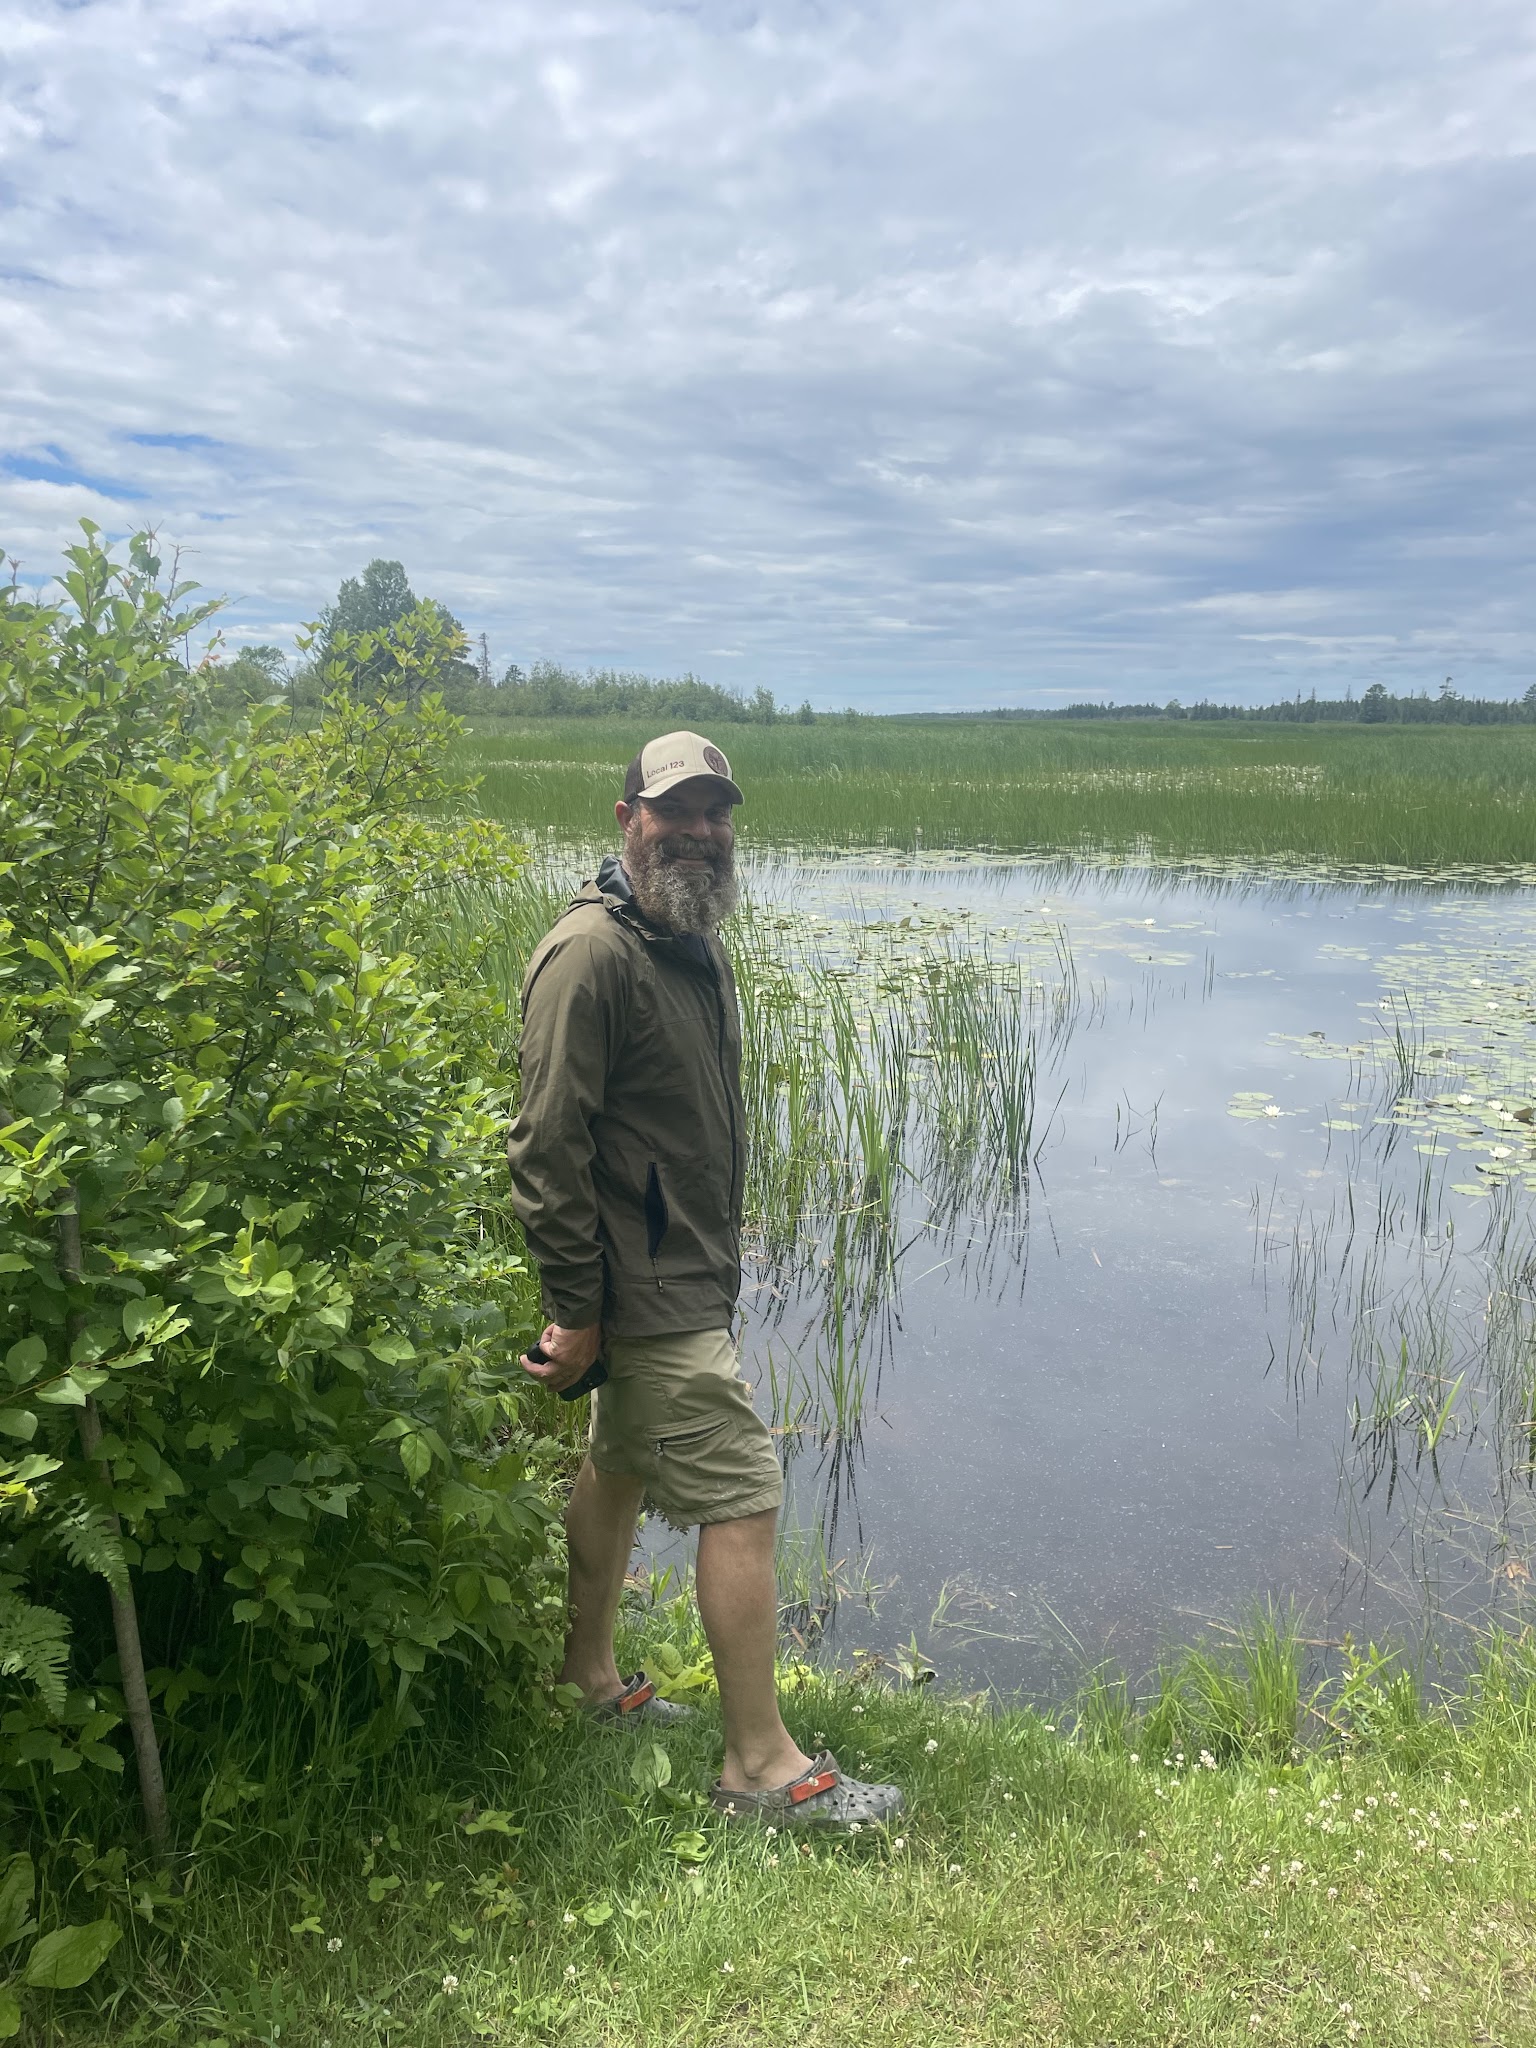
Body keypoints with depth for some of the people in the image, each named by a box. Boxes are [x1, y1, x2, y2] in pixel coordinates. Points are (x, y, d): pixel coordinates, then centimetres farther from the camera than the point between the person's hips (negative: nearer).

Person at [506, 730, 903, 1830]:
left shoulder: (693, 942, 12)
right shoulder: (592, 954, -19)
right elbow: (549, 1147, -22)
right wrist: (575, 1310, -20)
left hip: (686, 1274, 10)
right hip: (648, 1290, -10)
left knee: (619, 1467, 21)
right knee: (745, 1494, -5)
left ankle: (592, 1681, 39)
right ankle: (762, 1765, 10)